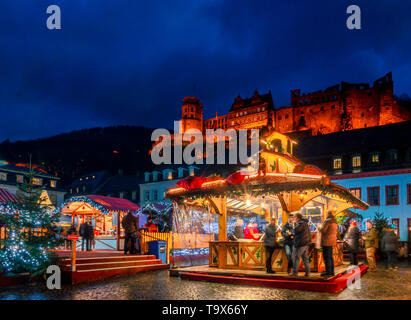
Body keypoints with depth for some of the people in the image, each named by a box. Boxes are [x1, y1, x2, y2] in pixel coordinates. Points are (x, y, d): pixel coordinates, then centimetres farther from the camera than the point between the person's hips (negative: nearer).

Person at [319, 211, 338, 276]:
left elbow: (322, 230, -18)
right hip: (333, 240, 9)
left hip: (326, 241, -9)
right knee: (330, 256, 14)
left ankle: (328, 271, -8)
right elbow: (336, 230, 22)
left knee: (326, 256, -7)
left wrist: (320, 228, 2)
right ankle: (331, 271, 17)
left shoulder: (327, 221, -14)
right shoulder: (335, 222, 14)